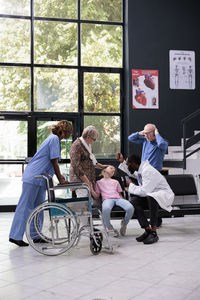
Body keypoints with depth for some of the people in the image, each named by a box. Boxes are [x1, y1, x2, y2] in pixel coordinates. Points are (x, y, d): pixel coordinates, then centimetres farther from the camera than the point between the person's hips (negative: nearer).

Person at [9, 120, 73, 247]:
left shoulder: (54, 139, 19)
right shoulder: (54, 139, -11)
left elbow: (52, 163, 26)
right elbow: (54, 162, -13)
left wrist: (59, 175, 21)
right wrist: (61, 180, -6)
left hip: (40, 179, 10)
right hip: (34, 178, -10)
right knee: (25, 206, -6)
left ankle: (35, 235, 19)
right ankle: (15, 236, -1)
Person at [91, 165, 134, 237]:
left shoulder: (116, 181, 35)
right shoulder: (99, 182, 26)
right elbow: (96, 196, 16)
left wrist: (124, 201, 5)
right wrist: (91, 189, -2)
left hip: (118, 198, 3)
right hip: (107, 199, -3)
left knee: (130, 208, -30)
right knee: (106, 209, -41)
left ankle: (124, 223, -1)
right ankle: (109, 227, -15)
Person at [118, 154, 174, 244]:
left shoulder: (148, 171, -24)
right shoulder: (139, 170, 6)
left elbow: (144, 191, -31)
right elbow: (129, 172, 31)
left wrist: (131, 185, -15)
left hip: (164, 194, -9)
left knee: (151, 197, -41)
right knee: (134, 201, -15)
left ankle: (154, 233, -31)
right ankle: (148, 230, -15)